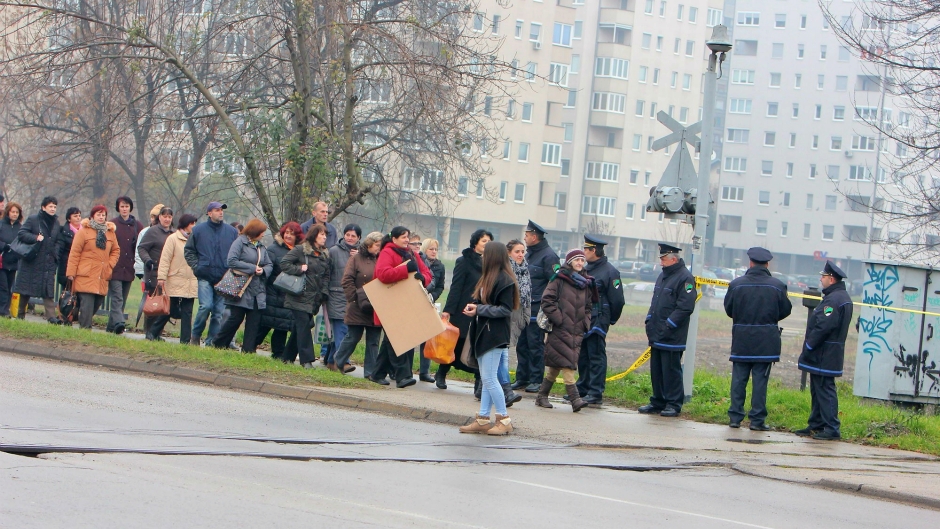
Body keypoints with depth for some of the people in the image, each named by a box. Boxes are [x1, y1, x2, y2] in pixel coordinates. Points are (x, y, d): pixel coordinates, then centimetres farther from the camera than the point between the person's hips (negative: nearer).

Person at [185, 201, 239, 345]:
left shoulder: (231, 232, 8)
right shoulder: (198, 230, 5)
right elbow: (188, 251, 11)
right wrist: (196, 267, 0)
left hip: (224, 278, 2)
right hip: (205, 277, -2)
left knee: (219, 311, 1)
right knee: (206, 306, -15)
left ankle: (212, 341, 8)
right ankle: (196, 334, 5)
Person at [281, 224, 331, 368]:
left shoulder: (325, 255, 15)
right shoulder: (300, 250, -4)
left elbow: (326, 276, 17)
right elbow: (284, 263, -8)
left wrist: (324, 292, 4)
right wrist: (299, 269, -18)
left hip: (314, 299, 6)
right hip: (300, 297, -6)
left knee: (299, 327, 10)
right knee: (303, 325, -12)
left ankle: (289, 357, 18)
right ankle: (306, 359, -13)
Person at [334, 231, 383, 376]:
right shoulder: (356, 259, -2)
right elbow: (347, 281, -7)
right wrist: (355, 298, -13)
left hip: (376, 309, 4)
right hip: (359, 309, -4)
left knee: (373, 341, 4)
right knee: (353, 337, 4)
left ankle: (371, 372, 7)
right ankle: (339, 360, 27)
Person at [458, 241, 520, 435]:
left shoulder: (505, 280, -14)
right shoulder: (488, 278, 15)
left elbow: (505, 310, -17)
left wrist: (479, 309, -18)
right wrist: (473, 307, 0)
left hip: (495, 336, -9)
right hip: (483, 333, 9)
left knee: (489, 378, -9)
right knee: (486, 379, 9)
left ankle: (504, 419, -1)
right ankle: (483, 419, 11)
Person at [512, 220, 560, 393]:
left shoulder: (548, 256, -10)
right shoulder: (529, 254, 18)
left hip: (537, 309, -9)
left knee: (535, 344, -4)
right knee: (521, 344, 10)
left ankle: (536, 380, 1)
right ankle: (522, 377, 16)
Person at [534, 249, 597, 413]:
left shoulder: (586, 283, 16)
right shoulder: (559, 279, -2)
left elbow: (589, 306, 26)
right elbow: (547, 300, -7)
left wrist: (585, 323, 12)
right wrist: (558, 318, -12)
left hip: (577, 331, 6)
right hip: (559, 330, -6)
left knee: (556, 365, 5)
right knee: (566, 363, -13)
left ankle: (542, 396, 15)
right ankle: (575, 399, -18)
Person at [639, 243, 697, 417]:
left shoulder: (685, 278, -12)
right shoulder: (663, 276, 17)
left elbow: (685, 307, -17)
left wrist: (668, 326, -18)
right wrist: (649, 321, 12)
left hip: (672, 336, -9)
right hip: (656, 335, 9)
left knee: (671, 371, -4)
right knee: (656, 370, 12)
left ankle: (674, 404, 3)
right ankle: (658, 402, 20)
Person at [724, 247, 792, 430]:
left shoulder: (736, 284, -4)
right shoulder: (778, 286, -5)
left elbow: (728, 309, 4)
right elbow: (785, 310, 3)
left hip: (741, 339, 1)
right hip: (765, 341, -1)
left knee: (739, 379, 8)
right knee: (760, 380, 3)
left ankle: (735, 417, 8)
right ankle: (757, 419, 3)